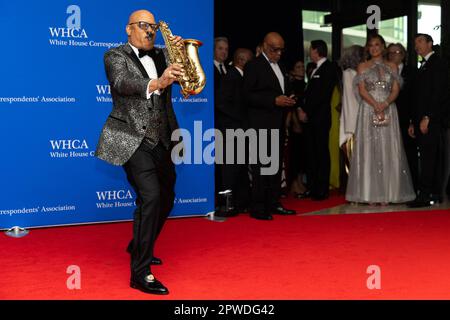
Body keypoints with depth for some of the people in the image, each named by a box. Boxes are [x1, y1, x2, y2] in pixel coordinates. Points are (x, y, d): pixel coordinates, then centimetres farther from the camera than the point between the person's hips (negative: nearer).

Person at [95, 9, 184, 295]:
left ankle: (139, 247, 41)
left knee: (166, 198, 17)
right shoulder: (116, 56, -3)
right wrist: (155, 84, -43)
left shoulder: (160, 55, 14)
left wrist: (181, 54, -14)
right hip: (132, 140, -7)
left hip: (160, 141, 7)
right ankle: (140, 272, -16)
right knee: (150, 196, -22)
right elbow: (121, 83, -24)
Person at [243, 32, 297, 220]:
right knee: (261, 165, -7)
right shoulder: (254, 66, -7)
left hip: (277, 123, 8)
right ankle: (258, 208, -4)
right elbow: (248, 95, -14)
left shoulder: (279, 66, 19)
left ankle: (273, 204, 20)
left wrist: (287, 100, 6)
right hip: (261, 123, -8)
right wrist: (274, 101, -20)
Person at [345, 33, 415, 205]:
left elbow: (395, 90, 4)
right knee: (369, 149, -4)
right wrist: (375, 105, -16)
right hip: (368, 110, -1)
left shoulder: (392, 66, 13)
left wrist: (385, 104, -15)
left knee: (388, 150, -3)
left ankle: (387, 193, 0)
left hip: (388, 110, 1)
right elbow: (362, 90, -1)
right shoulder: (363, 66, 10)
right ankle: (370, 193, -3)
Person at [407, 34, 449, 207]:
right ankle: (436, 193, 12)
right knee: (432, 157, 9)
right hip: (422, 119, 9)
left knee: (428, 156, -12)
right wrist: (413, 122, 16)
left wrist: (427, 118, -20)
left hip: (432, 119, -9)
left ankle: (424, 195, -15)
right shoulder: (423, 67, 23)